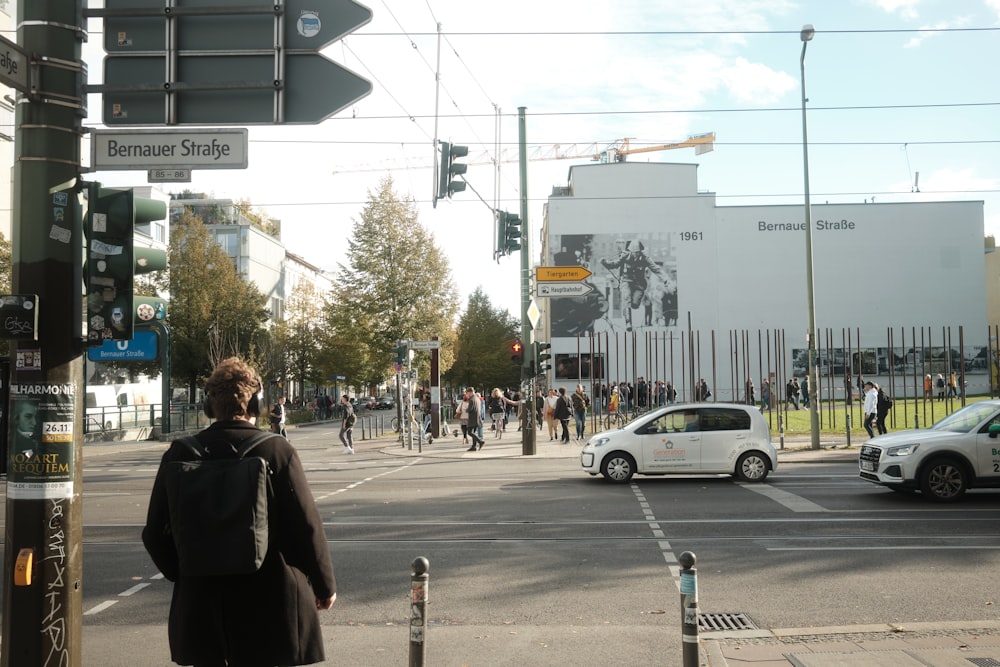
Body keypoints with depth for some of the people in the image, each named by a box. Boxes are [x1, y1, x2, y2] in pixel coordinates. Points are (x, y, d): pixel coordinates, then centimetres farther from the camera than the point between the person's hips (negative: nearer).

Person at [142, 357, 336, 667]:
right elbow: (307, 527, -10)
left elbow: (156, 534, 3)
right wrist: (325, 584, 4)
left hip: (202, 606, 3)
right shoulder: (277, 451, -13)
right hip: (268, 607, -3)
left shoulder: (180, 454, -3)